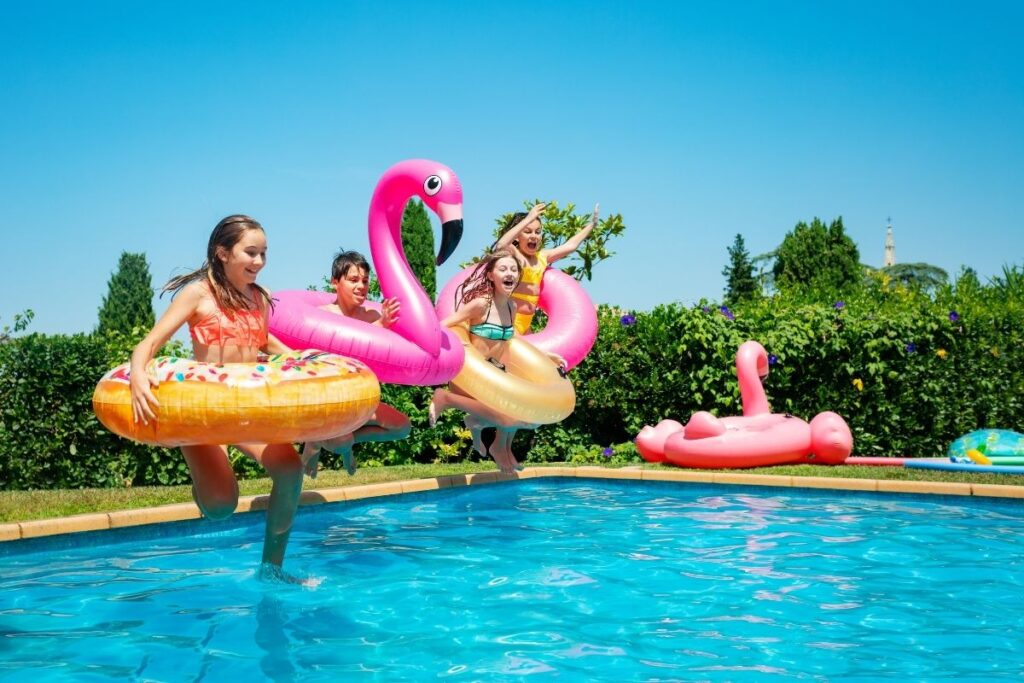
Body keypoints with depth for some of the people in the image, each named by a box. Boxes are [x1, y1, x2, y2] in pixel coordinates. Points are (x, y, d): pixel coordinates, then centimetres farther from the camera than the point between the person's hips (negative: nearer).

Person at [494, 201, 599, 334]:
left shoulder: (542, 257, 12)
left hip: (525, 325, 9)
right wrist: (528, 219, -32)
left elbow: (570, 245, 22)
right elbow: (500, 246, -33)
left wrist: (591, 225, 27)